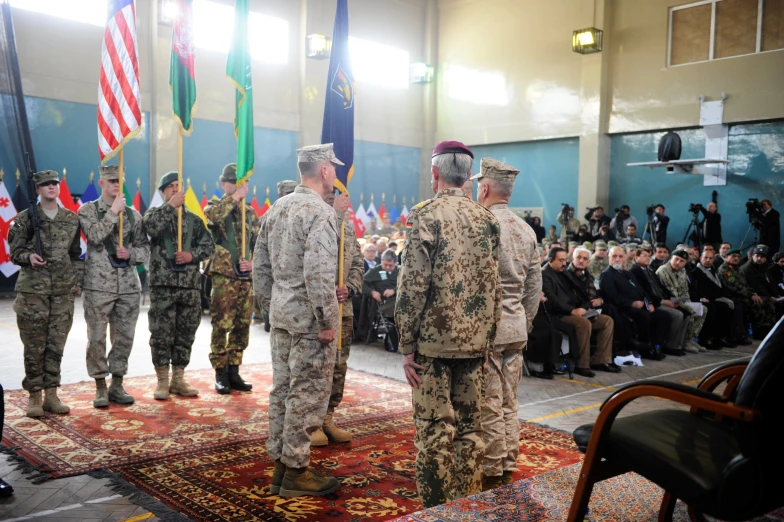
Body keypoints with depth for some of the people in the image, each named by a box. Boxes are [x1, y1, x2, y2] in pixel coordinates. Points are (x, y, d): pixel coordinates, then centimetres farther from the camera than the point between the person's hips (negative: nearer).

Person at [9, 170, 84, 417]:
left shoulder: (72, 219, 10)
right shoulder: (25, 218, 2)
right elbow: (14, 251, 4)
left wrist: (77, 281, 8)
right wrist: (28, 256, -17)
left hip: (64, 291, 2)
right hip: (32, 290, -2)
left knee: (56, 345, 5)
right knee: (34, 346, 0)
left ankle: (51, 394, 13)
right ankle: (34, 396, 9)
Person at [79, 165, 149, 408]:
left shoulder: (133, 214, 11)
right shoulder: (88, 210, 3)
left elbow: (145, 249, 12)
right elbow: (95, 235, -15)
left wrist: (130, 254, -8)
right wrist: (114, 211, -11)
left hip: (129, 286, 3)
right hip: (98, 285, -3)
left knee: (124, 338, 7)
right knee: (97, 339, 0)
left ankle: (117, 386, 19)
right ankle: (100, 388, 12)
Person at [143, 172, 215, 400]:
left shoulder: (194, 220, 14)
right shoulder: (155, 213, 6)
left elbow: (209, 246, 8)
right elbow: (152, 227, -18)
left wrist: (192, 255, -10)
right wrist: (171, 205, -15)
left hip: (190, 285, 3)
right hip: (163, 284, -3)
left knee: (185, 334, 8)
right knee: (161, 335, -1)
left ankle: (178, 379, 18)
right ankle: (162, 381, 10)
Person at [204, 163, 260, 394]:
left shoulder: (250, 213, 16)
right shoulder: (215, 207, 2)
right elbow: (213, 214, -25)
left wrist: (254, 262, -2)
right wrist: (235, 197, -23)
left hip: (246, 277, 5)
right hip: (223, 276, -5)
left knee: (242, 327, 8)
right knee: (221, 326, -4)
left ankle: (234, 372, 18)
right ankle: (220, 374, 5)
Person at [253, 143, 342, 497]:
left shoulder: (276, 210, 11)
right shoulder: (320, 213, -15)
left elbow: (260, 266, 14)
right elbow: (318, 274, -24)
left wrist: (269, 307, 18)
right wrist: (327, 322, -18)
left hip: (281, 317, 9)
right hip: (309, 320, -9)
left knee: (282, 390, 15)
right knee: (308, 395, 1)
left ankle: (279, 463, 25)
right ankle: (296, 471, 9)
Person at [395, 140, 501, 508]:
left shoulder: (426, 216, -9)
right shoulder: (487, 220, 6)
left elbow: (412, 287, -14)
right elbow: (494, 287, 7)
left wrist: (407, 345, -8)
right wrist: (487, 339, 14)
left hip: (434, 339, -5)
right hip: (475, 340, 5)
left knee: (434, 428, 3)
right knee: (469, 427, 12)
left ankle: (436, 508, 10)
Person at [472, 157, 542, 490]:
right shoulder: (526, 230, 10)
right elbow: (534, 286, 13)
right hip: (516, 329, 7)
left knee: (489, 406, 1)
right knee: (508, 404, 14)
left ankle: (491, 473, 9)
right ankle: (508, 467, 23)